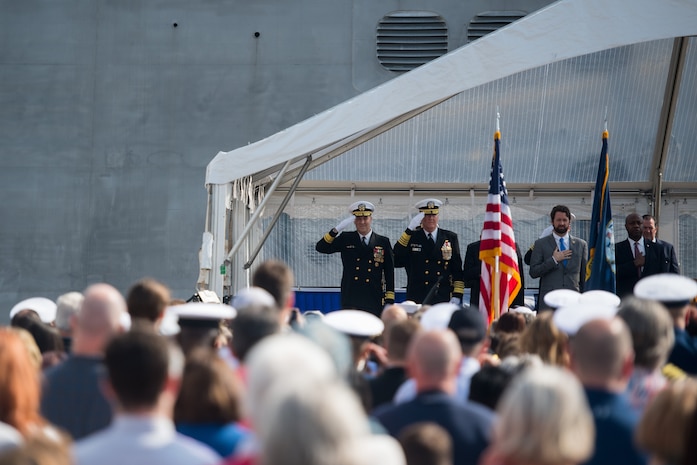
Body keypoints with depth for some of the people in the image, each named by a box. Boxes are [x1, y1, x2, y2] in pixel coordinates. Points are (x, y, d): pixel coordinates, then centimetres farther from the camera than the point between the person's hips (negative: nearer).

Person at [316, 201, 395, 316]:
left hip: (374, 302, 0)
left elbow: (389, 272, 8)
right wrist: (337, 229, -11)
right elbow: (320, 248, 1)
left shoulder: (383, 242, 8)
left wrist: (389, 300, 1)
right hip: (350, 302, 0)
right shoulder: (345, 239, 9)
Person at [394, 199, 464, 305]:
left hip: (443, 300, 1)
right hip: (416, 300, -1)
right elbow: (397, 261, -7)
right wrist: (409, 230, -10)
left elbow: (457, 270, 10)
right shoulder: (411, 237, 8)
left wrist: (457, 296, -1)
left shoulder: (451, 238, 11)